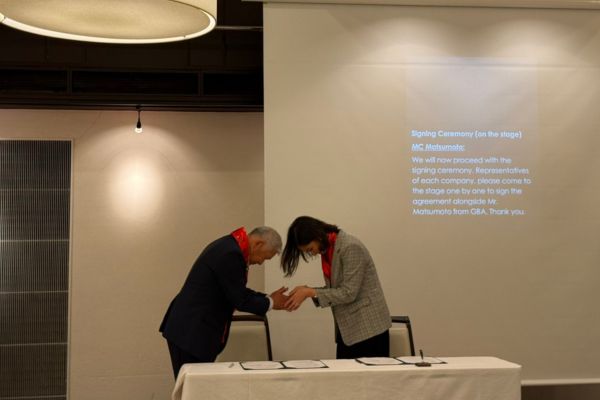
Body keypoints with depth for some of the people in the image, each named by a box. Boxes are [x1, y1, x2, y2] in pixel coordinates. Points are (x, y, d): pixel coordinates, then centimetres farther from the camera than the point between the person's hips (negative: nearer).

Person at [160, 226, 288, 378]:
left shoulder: (229, 245, 11)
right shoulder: (231, 254, -21)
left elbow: (238, 292, 20)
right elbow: (239, 300, -17)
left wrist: (267, 298, 12)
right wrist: (270, 303, -2)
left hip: (190, 328, 10)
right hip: (191, 332, -10)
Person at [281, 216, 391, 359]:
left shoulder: (351, 247, -19)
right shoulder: (327, 250, 8)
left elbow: (348, 293, -21)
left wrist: (310, 292, -19)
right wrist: (306, 292, -4)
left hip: (369, 326, -8)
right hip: (347, 328, 8)